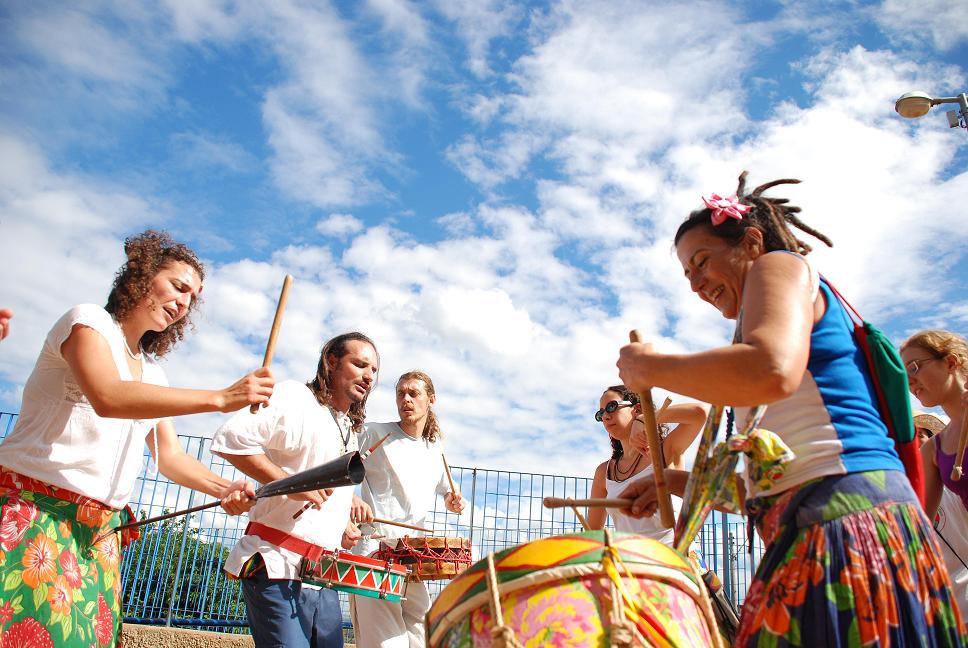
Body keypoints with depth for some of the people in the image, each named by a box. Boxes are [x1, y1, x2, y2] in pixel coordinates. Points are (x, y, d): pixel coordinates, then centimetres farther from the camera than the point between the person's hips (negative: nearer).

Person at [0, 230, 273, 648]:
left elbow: (170, 457, 15)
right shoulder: (89, 320, -3)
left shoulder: (153, 374, 18)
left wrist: (224, 488, -5)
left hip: (100, 532, 7)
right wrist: (221, 399, -28)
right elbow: (108, 397, -23)